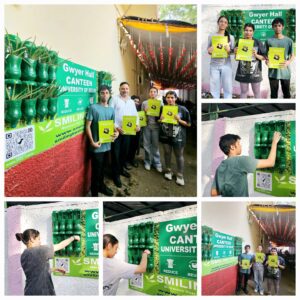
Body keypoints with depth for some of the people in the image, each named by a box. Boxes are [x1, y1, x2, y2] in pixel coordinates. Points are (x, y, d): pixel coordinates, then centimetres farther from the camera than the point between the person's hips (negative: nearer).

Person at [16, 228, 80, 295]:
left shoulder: (24, 256, 7)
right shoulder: (39, 250, -17)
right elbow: (61, 245, -7)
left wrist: (55, 269, 20)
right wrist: (73, 237, 7)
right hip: (41, 292, -8)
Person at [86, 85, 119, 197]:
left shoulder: (111, 110, 10)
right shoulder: (93, 107, -8)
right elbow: (87, 126, -10)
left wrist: (116, 132, -4)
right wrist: (92, 142, -17)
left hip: (107, 144, 6)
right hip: (97, 145, -5)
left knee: (102, 168, 21)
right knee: (96, 170, 1)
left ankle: (101, 185, 39)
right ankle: (94, 193, 12)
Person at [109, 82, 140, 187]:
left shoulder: (131, 102, 13)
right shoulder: (114, 99, -4)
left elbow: (135, 115, 14)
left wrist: (137, 124, -5)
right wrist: (116, 127, -18)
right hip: (116, 130, -5)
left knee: (125, 151, 15)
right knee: (116, 153, 0)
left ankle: (121, 169, 34)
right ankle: (116, 174, 10)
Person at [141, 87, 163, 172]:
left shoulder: (160, 103, 5)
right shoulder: (144, 103, 7)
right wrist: (145, 112, -10)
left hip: (156, 126, -1)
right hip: (147, 126, 1)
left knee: (156, 145, 2)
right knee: (147, 145, 5)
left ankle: (157, 163, 9)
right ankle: (147, 162, 16)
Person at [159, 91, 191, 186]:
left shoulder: (182, 109, -8)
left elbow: (188, 124, -6)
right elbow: (158, 121, 14)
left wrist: (179, 120, -21)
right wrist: (161, 120, -9)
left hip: (178, 137, -3)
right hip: (165, 135, 3)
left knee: (179, 155, 3)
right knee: (167, 153, 13)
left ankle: (180, 175, 13)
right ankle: (168, 171, 31)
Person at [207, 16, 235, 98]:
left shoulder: (231, 37, 6)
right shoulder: (211, 36, 5)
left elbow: (233, 51, 7)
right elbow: (208, 50, 9)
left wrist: (229, 50, -15)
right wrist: (209, 51, -14)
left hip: (226, 65, 0)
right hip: (214, 65, 0)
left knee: (228, 88, 1)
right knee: (214, 88, 1)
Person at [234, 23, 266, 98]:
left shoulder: (258, 42, -4)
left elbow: (264, 57, -3)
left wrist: (256, 55, -21)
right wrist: (235, 53, -13)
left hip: (255, 72, -1)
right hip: (243, 72, 1)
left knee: (257, 92, 10)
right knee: (243, 92, 11)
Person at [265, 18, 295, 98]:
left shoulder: (289, 40, 0)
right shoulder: (269, 41, 0)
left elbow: (292, 55, 5)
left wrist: (288, 62, -16)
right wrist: (266, 60, -15)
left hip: (285, 71, 0)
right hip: (273, 72, 0)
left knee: (286, 93, 9)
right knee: (274, 93, 8)